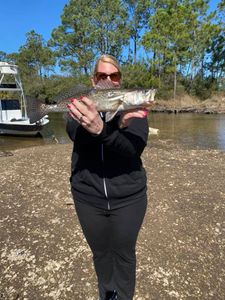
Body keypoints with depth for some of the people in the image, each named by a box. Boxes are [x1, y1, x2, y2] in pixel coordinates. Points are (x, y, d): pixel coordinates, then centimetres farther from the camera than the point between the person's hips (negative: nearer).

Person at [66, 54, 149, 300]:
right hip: (88, 197, 2)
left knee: (124, 253, 17)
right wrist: (115, 123, -41)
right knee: (100, 252, 21)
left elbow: (134, 147, -22)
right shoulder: (81, 105, -1)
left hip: (128, 197, -1)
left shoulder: (133, 106, -5)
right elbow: (77, 134, -23)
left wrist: (102, 130, -42)